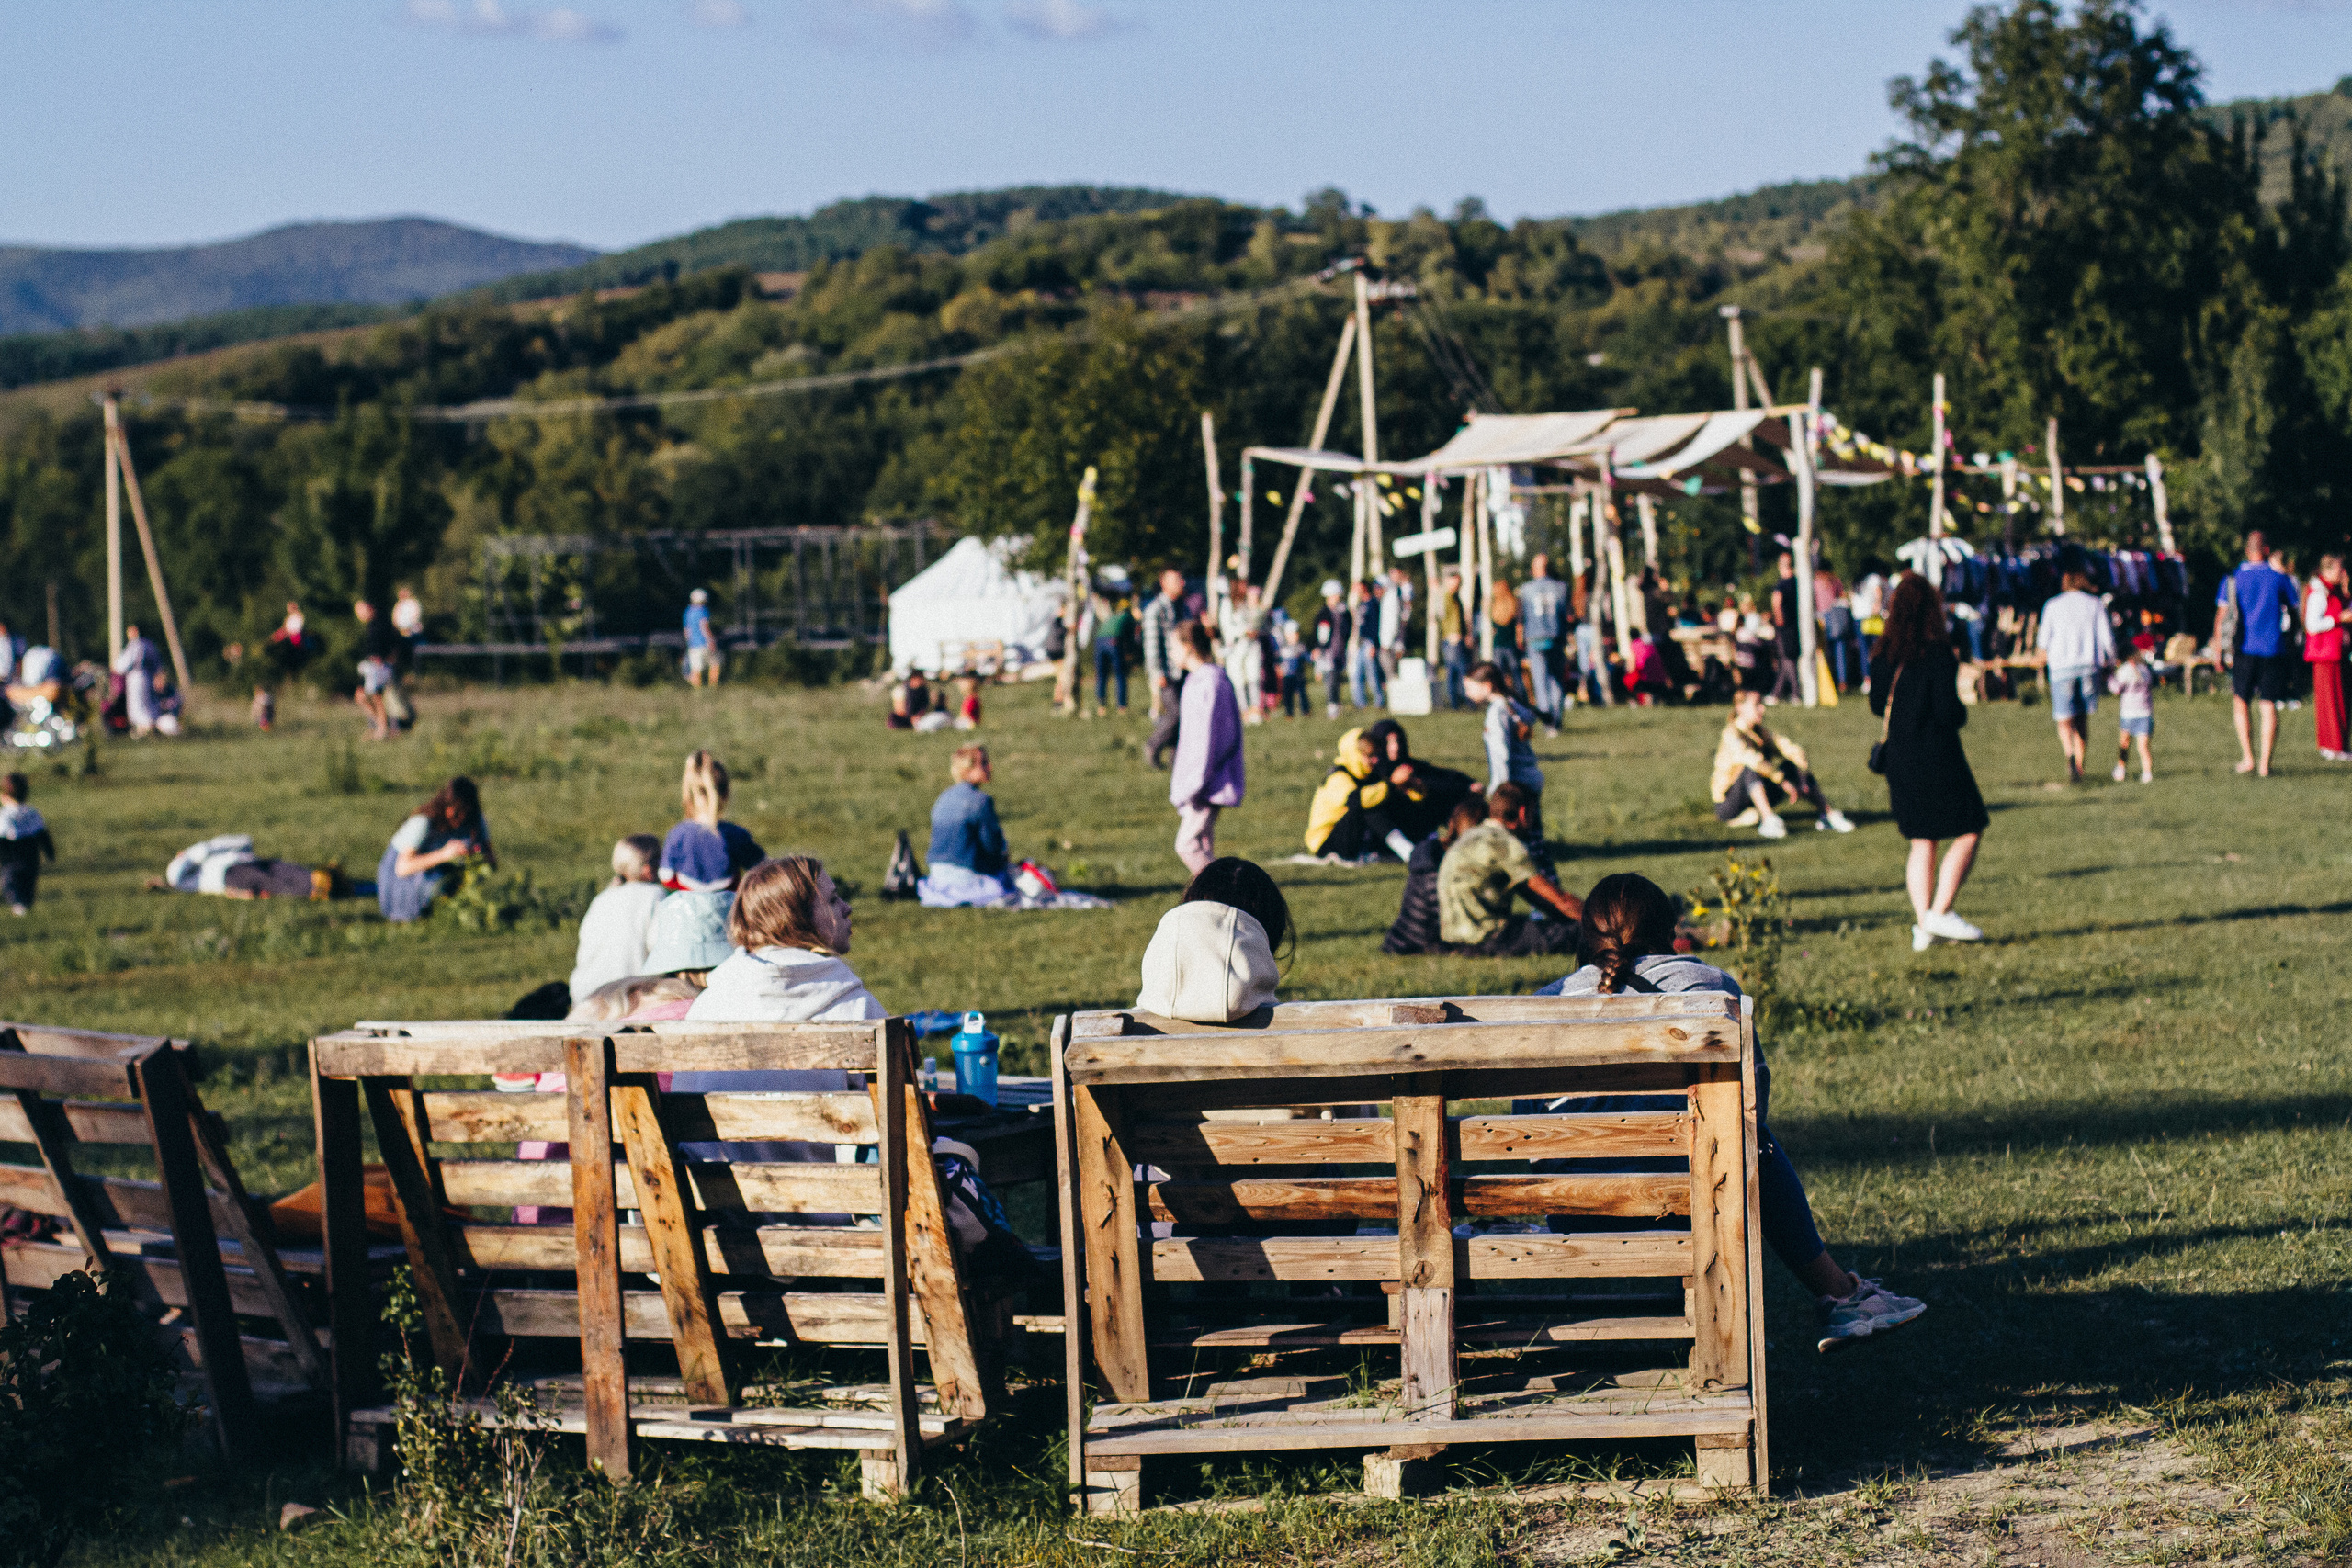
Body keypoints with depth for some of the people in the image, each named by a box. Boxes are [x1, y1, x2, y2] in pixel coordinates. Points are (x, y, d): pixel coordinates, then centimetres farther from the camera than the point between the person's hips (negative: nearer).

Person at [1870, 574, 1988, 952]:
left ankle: (1923, 926, 9)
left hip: (1899, 759, 6)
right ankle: (1940, 912, -5)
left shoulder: (1885, 655, 2)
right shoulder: (1937, 654, -16)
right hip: (1937, 757, -6)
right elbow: (1949, 710, -18)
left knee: (1922, 842, 13)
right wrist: (1961, 714, 3)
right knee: (1970, 832, 5)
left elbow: (1877, 704, 10)